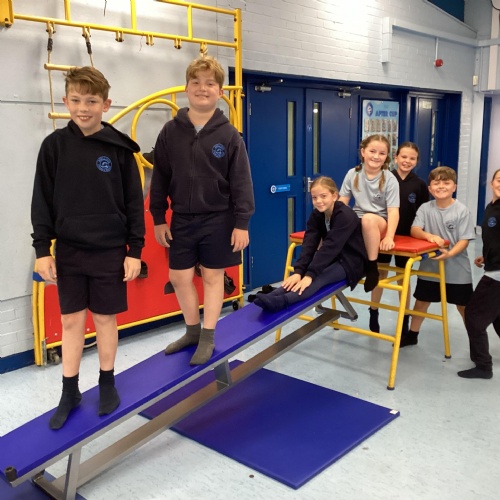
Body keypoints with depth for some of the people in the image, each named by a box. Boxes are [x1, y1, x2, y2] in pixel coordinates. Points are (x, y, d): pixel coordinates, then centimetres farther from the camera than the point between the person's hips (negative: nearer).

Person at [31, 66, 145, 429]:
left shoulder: (119, 148, -5)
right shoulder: (54, 145, -2)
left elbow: (134, 203, -2)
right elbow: (43, 201, 1)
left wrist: (134, 250, -4)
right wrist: (42, 249, -4)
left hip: (109, 251, -1)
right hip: (69, 251, 2)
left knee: (105, 318, 9)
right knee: (71, 320, 10)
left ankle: (107, 383, 28)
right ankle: (70, 392, 24)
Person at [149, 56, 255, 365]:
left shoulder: (229, 135, -6)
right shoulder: (171, 131, 0)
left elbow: (241, 182, -6)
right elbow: (160, 178, 4)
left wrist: (242, 223, -10)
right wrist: (158, 218, 3)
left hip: (218, 219, -2)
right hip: (181, 219, 3)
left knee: (213, 276, 7)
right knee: (179, 278, 8)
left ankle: (208, 337, 21)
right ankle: (192, 331, 29)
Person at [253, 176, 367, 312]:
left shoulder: (345, 215, -22)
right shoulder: (316, 215, 0)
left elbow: (330, 246, -32)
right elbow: (309, 245, -13)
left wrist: (310, 275, -40)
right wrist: (298, 271, -28)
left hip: (351, 261, -7)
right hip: (332, 258, 7)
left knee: (318, 278, -33)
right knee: (307, 274, -23)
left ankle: (281, 301, -57)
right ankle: (272, 296, -46)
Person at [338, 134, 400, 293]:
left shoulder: (390, 180, -8)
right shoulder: (353, 174, 0)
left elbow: (393, 211, -14)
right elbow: (342, 202, 1)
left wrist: (389, 237, -27)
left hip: (380, 223, -2)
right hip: (356, 223, 3)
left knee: (368, 219, -39)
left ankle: (372, 267, -23)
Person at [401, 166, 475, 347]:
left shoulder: (462, 211, -11)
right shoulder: (425, 208, -3)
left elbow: (464, 240, -13)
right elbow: (414, 231, -12)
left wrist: (449, 254, -30)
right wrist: (429, 236, -32)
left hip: (456, 268, -2)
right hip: (429, 266, 3)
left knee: (463, 306, 8)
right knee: (421, 300, 14)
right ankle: (412, 334, 31)